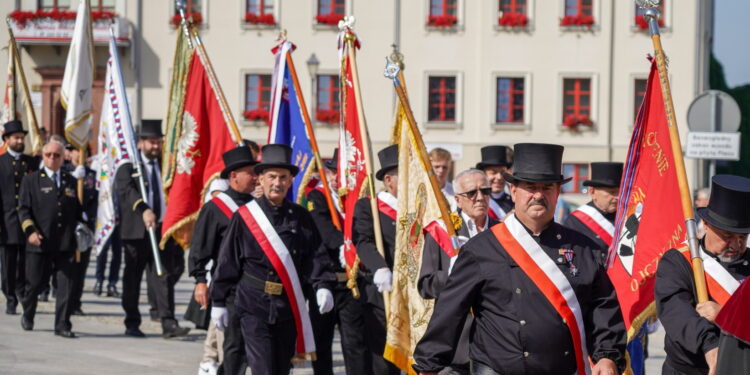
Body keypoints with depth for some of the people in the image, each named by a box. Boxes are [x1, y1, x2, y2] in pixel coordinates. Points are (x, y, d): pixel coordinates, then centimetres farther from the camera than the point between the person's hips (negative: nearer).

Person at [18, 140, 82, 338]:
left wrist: (80, 231, 15)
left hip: (66, 244, 2)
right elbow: (23, 209, 0)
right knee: (34, 283, 7)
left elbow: (77, 210, 22)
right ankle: (27, 316, 32)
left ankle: (62, 325, -1)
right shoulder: (31, 180, 6)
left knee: (66, 284, -5)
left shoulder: (71, 181, 15)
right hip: (39, 242, -2)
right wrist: (30, 230, -13)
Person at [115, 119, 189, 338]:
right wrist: (143, 210, -38)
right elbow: (126, 189, -21)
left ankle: (168, 324, -11)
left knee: (164, 275, -6)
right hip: (136, 231, -3)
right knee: (133, 278, 6)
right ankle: (132, 324, 16)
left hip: (162, 230, 3)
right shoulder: (128, 166, -2)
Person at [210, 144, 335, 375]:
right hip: (255, 307, -4)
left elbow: (315, 256, 5)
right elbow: (228, 261, 1)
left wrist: (322, 286, -11)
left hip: (289, 308, 4)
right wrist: (218, 302, 1)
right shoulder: (244, 217, -2)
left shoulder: (300, 217, 7)